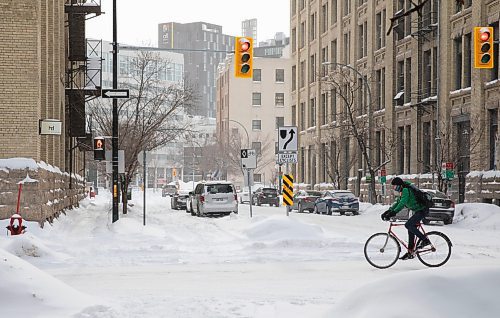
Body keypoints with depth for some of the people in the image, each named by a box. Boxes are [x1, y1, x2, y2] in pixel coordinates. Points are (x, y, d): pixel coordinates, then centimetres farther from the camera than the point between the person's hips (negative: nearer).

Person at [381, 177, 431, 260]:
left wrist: (393, 212, -34)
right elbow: (397, 203, 21)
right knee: (411, 229, 9)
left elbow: (402, 203, -29)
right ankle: (410, 252, 12)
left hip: (422, 210, -11)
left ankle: (425, 240, -13)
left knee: (408, 225, -21)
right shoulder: (402, 193, 14)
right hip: (418, 211, 11)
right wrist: (387, 212, 12)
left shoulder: (406, 190, -18)